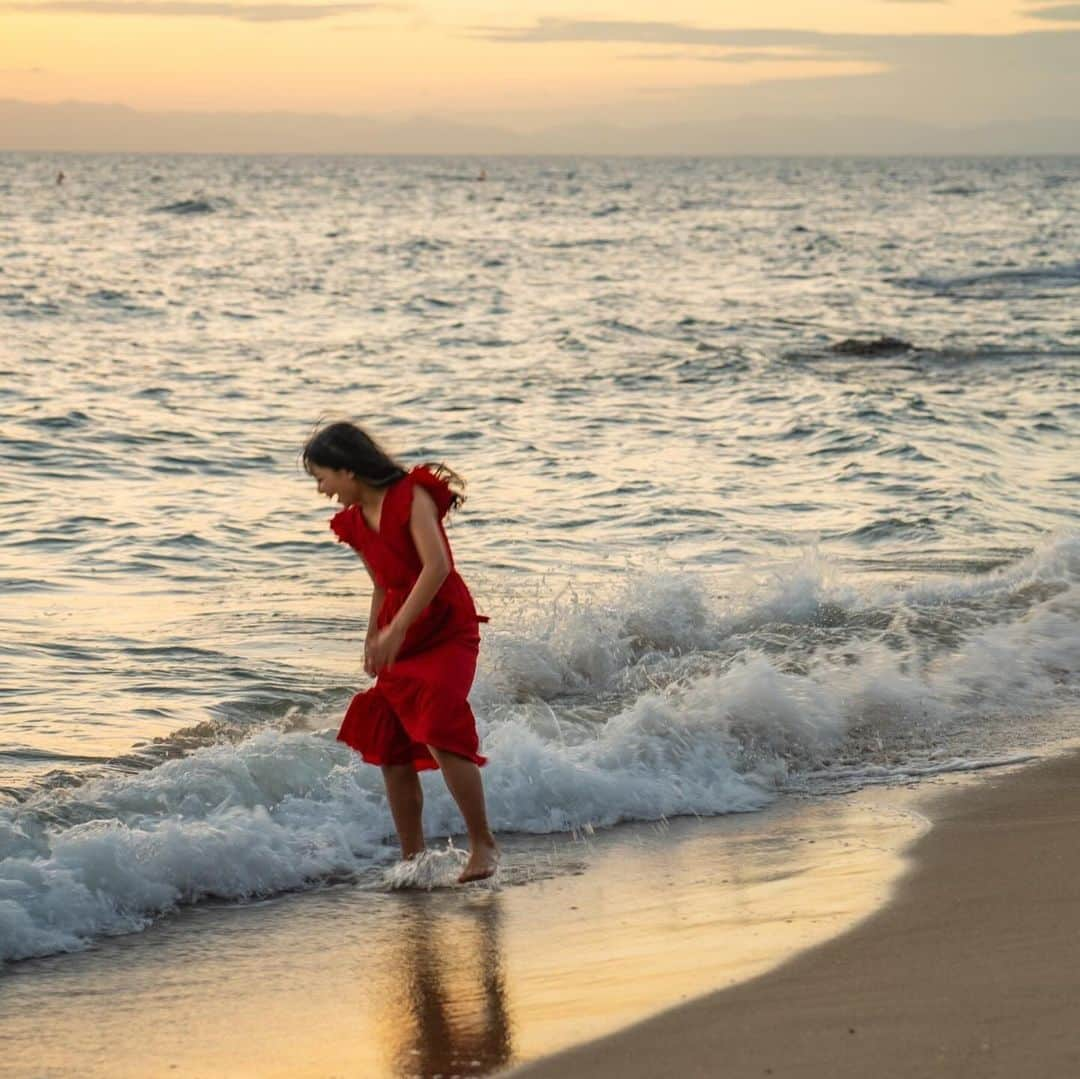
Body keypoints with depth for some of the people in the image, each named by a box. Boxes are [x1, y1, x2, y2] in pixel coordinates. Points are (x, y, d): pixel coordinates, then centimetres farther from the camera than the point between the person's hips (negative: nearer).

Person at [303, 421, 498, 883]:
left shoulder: (411, 496, -13)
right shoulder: (355, 522, 10)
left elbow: (437, 566, -25)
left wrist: (397, 629, -30)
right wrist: (373, 643, 19)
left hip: (446, 629, -8)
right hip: (398, 640, 8)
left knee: (440, 733, -22)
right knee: (391, 750, 5)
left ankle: (482, 844, -12)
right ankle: (412, 858, 14)